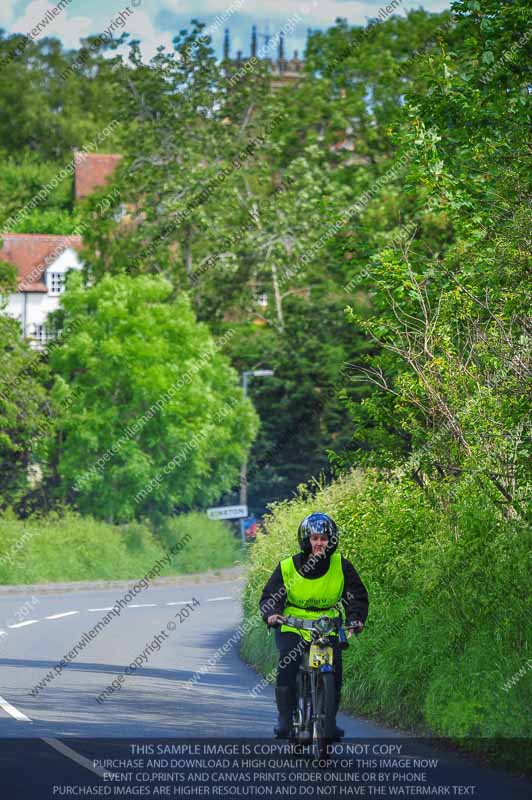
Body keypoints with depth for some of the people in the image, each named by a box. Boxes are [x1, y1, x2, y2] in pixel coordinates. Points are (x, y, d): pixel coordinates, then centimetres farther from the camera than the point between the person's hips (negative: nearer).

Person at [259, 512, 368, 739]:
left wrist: (355, 618, -14)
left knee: (335, 667, -19)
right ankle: (285, 719, -12)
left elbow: (357, 596, 4)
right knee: (287, 666, -24)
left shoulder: (341, 566, 0)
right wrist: (271, 614, -21)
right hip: (293, 627, -1)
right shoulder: (287, 567, -3)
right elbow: (269, 596, 0)